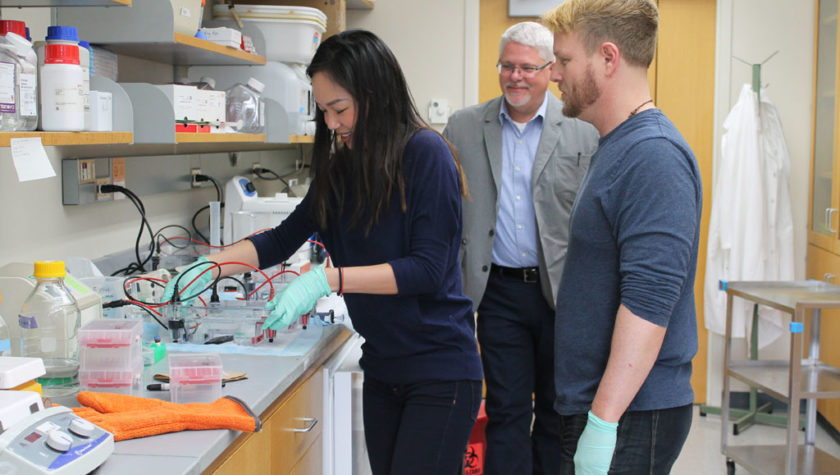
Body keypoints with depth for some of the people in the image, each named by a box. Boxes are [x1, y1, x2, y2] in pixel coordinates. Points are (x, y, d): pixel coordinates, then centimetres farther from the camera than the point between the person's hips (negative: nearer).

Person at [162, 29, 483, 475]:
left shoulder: (424, 152, -13)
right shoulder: (342, 167, 8)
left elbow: (428, 268, -18)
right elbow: (284, 238, 13)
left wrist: (327, 279, -23)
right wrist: (210, 265, -1)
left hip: (439, 371, -7)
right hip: (382, 369, 7)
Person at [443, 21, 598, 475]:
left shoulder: (583, 130, -2)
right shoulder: (463, 127, 4)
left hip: (563, 292, -1)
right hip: (500, 289, 1)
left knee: (558, 412, 11)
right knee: (506, 411, 6)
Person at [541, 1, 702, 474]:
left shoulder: (654, 157, -20)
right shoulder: (616, 146, 12)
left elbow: (649, 301, -26)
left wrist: (603, 423, -26)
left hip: (632, 417, -9)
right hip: (592, 405, 9)